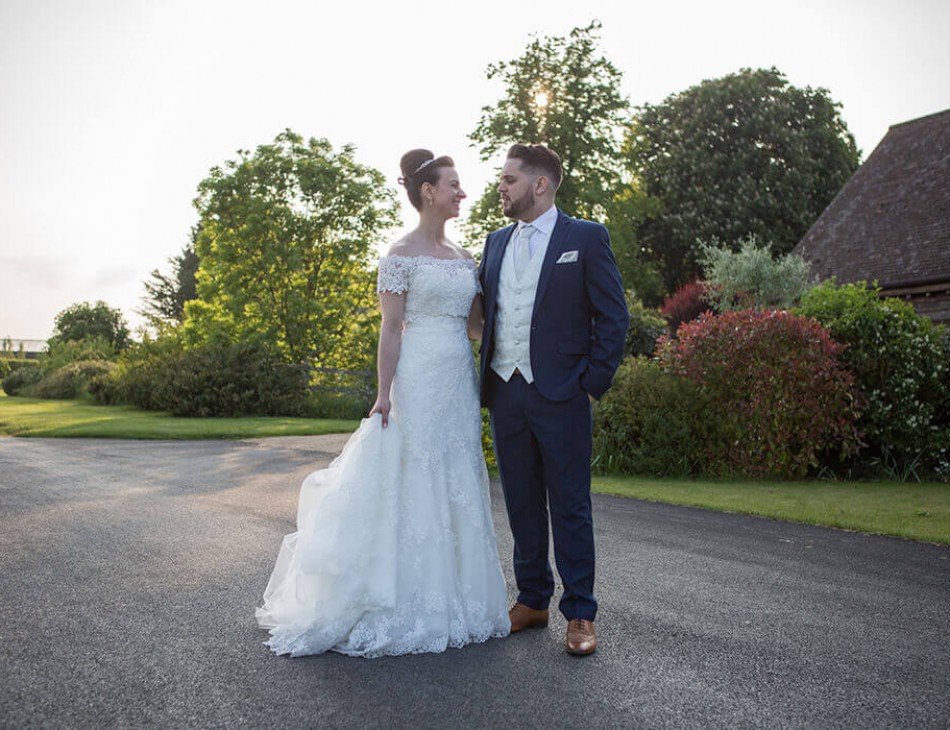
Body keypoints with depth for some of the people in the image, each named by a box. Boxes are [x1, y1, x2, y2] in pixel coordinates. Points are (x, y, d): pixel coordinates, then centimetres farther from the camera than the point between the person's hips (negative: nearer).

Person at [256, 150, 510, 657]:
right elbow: (391, 329, -9)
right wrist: (384, 397, -13)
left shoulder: (462, 257, 15)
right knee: (412, 485, -2)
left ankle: (450, 596, 22)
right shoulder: (401, 256, -5)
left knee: (456, 487, 10)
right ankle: (408, 604, 10)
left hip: (460, 382, 7)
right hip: (419, 380, -7)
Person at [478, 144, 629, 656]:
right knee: (522, 504, 13)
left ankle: (579, 614, 13)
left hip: (560, 396, -5)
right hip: (505, 393, 5)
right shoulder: (496, 243, 14)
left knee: (570, 508, 2)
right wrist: (487, 378, 9)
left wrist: (593, 384, -8)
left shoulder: (585, 238, -2)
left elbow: (613, 317, -3)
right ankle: (532, 600, 27)